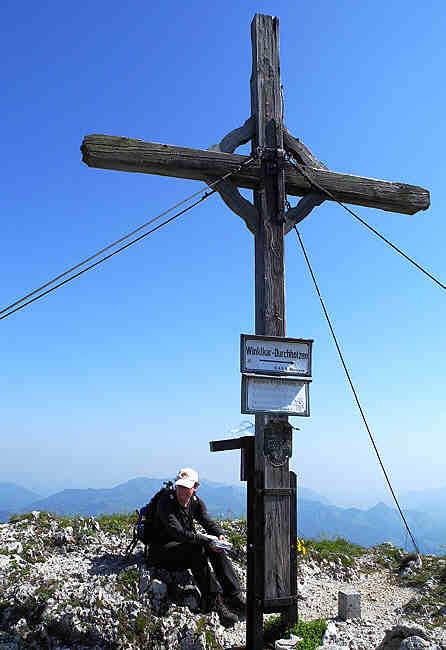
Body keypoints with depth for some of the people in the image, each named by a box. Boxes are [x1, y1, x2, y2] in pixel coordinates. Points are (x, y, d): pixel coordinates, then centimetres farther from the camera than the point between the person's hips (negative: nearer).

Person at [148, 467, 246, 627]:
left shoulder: (195, 501, 4)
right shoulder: (166, 501, -19)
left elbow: (208, 522, 1)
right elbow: (177, 532, -29)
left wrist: (220, 534, -22)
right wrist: (205, 541, -36)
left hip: (185, 549, 7)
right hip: (162, 552, -7)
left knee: (216, 549, -15)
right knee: (197, 549, -32)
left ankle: (234, 597, -18)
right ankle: (213, 601, -31)